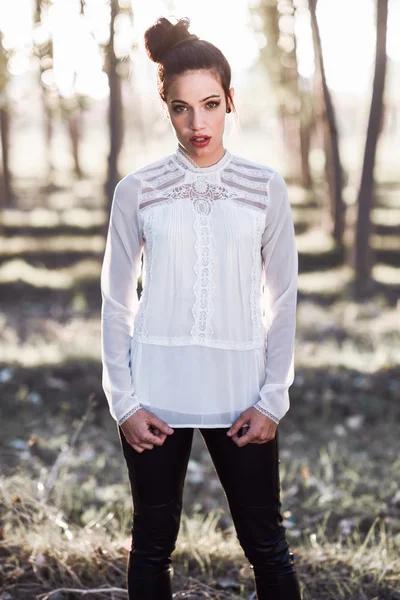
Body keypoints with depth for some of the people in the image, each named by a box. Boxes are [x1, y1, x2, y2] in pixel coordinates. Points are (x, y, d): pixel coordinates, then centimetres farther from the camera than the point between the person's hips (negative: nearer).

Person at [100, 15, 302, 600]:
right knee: (153, 545, 10)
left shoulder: (265, 188, 0)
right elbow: (116, 302, 3)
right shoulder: (137, 190, -1)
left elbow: (282, 301, 3)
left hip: (240, 394, 0)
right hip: (157, 394, 0)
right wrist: (124, 401, -2)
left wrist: (272, 399, -3)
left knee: (267, 545, 7)